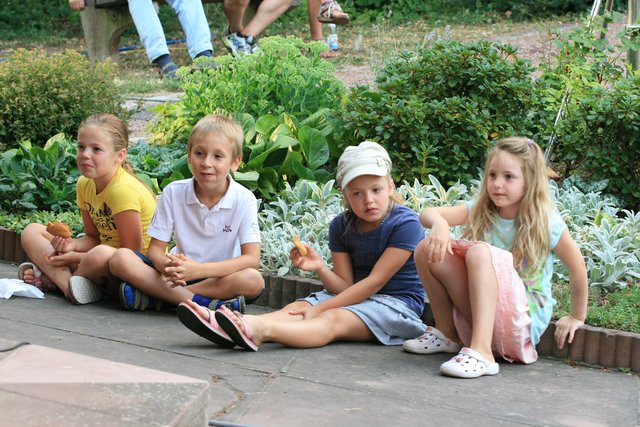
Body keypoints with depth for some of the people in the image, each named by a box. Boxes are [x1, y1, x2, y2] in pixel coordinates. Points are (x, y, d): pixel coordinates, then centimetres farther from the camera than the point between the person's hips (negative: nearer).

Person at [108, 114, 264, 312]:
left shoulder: (244, 199, -10)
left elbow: (252, 258, -18)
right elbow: (155, 248, -4)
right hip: (178, 274, 2)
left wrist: (199, 269, -31)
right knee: (120, 258, -20)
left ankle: (155, 295, -27)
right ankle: (201, 302, -29)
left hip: (219, 276, -1)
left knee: (254, 280, -35)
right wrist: (167, 266, -31)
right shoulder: (173, 192, -5)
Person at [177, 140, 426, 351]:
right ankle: (223, 326, -45)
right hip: (356, 296, 6)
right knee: (295, 308, -20)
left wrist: (320, 308, -19)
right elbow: (345, 286, 3)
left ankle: (260, 329, -61)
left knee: (332, 319, -33)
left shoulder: (405, 223, -14)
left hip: (396, 302, -6)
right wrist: (319, 267, -20)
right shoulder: (341, 226, 5)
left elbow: (375, 281, -17)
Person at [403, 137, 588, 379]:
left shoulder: (546, 223, -9)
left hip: (525, 317, -5)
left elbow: (577, 268, 1)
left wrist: (577, 318, 10)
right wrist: (439, 224, -34)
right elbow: (427, 214, -10)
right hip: (477, 314, 5)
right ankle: (447, 334, 5)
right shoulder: (480, 211, 1)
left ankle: (481, 352, -41)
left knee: (480, 252, -30)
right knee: (428, 250, -13)